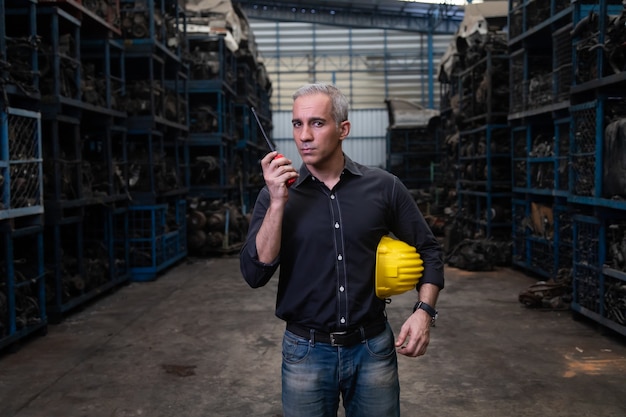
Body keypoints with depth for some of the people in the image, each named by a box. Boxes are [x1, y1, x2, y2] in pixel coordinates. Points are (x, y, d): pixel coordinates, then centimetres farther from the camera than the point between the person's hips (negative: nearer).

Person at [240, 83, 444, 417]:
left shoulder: (384, 186, -2)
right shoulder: (275, 194, -3)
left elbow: (427, 250, 7)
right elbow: (255, 274, -11)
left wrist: (424, 311, -7)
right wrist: (277, 202, -19)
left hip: (373, 348, 1)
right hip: (306, 352, 0)